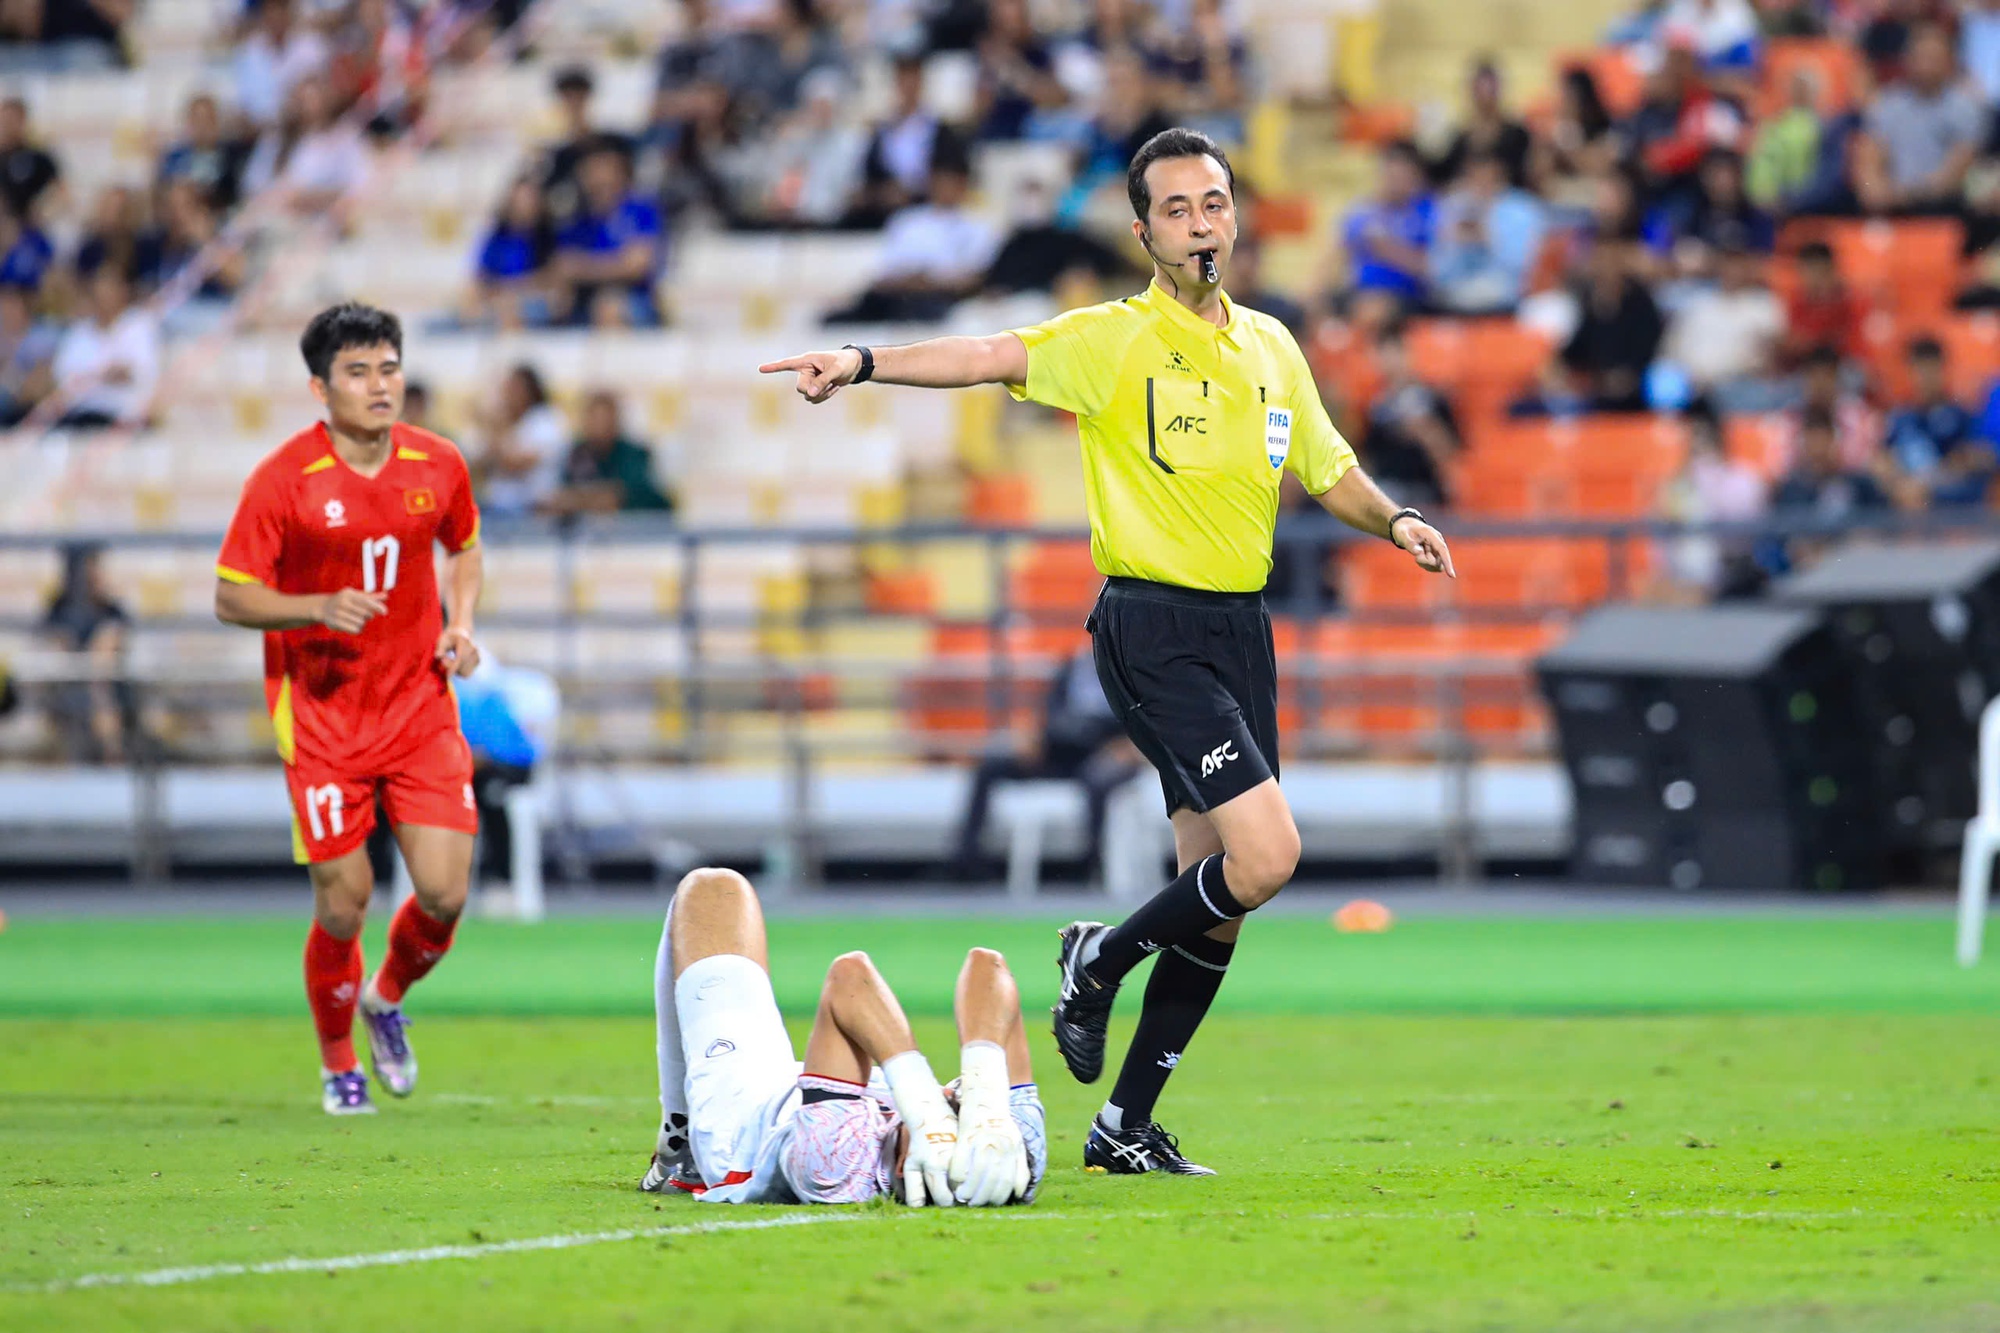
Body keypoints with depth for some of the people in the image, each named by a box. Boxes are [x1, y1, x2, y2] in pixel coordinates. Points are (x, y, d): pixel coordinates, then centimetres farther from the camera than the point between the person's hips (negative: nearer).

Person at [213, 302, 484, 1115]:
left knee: (444, 895, -7)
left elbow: (465, 548, 20)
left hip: (420, 705, 3)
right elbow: (231, 597, -8)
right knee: (344, 904, -4)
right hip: (321, 713, -3)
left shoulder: (438, 466, 0)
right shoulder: (282, 481, -12)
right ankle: (338, 1063, 22)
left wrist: (460, 624, 1)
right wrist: (319, 608, -24)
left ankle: (387, 1000, 27)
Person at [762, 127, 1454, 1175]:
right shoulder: (1114, 340, -6)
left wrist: (1392, 521, 2)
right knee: (1265, 854, -20)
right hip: (1152, 626, -7)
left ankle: (1126, 1126, 15)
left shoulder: (1271, 347, 13)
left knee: (1220, 903, 5)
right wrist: (864, 362, -36)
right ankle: (1103, 957, 6)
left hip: (1241, 628, 7)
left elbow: (1329, 472, 23)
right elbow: (990, 358, -21)